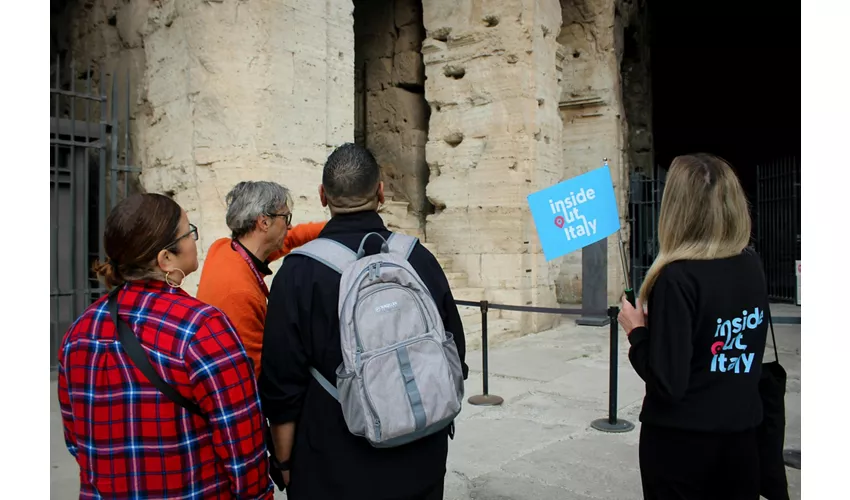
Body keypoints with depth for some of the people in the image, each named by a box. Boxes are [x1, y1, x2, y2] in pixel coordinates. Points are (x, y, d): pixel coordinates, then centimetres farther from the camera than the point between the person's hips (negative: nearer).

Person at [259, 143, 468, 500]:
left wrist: (284, 462, 2)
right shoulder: (420, 258, -6)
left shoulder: (299, 271, -15)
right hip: (419, 460, 3)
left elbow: (282, 384, -12)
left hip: (333, 470, -2)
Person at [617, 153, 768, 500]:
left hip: (681, 439, -5)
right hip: (742, 434, 6)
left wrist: (637, 332, -9)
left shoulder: (678, 277, -22)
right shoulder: (753, 267, -2)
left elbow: (668, 383, -23)